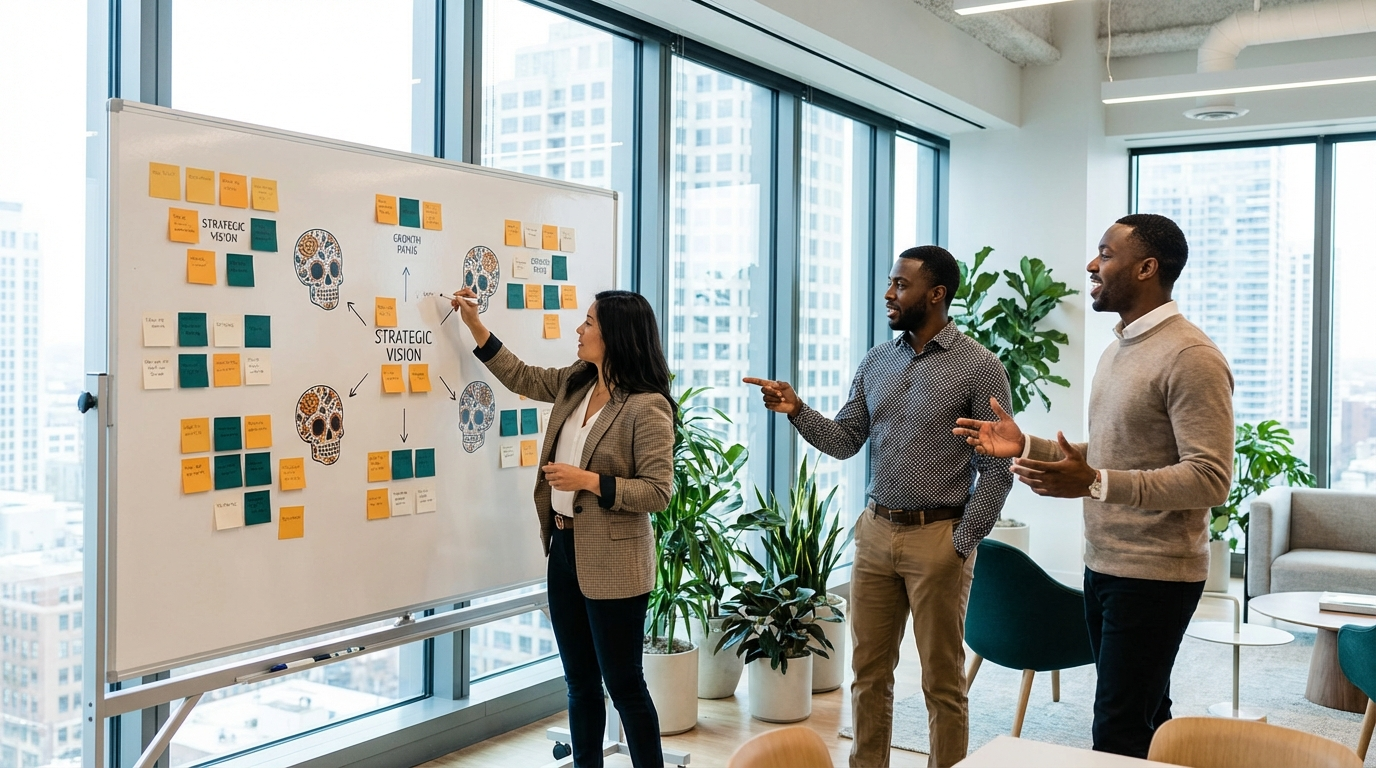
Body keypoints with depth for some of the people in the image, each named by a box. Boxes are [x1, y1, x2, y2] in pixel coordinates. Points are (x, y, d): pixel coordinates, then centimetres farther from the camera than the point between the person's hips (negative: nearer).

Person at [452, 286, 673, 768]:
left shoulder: (646, 407, -17)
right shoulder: (575, 385, 6)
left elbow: (658, 492, -19)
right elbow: (522, 377, 22)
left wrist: (590, 481, -23)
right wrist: (475, 326, 18)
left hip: (611, 564, -8)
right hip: (565, 551, 8)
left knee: (623, 683, 3)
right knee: (579, 681, 17)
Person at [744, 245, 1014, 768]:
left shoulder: (979, 367, -8)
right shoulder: (877, 362, 9)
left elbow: (996, 470, -8)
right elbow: (845, 441, 8)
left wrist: (961, 544, -11)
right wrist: (796, 410, -8)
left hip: (937, 538, -5)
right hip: (875, 531, 5)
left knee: (942, 681, 7)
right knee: (869, 671, 13)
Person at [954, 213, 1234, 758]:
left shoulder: (1191, 357, -16)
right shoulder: (1117, 350, 15)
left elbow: (1209, 479, -23)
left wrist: (1096, 484, -32)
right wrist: (1026, 445, 9)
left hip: (1154, 575, -9)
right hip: (1104, 567, 9)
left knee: (1118, 735, -7)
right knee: (1145, 720, 17)